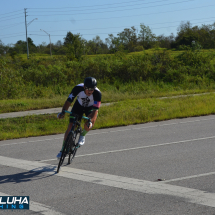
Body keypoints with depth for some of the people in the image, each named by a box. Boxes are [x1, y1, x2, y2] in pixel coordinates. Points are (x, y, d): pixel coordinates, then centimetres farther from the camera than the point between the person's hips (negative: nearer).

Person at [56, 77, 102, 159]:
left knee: (88, 125, -31)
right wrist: (63, 112, -39)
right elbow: (69, 101, -25)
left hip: (90, 108, -1)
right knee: (70, 127, -7)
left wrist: (90, 120, -50)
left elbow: (95, 110, -35)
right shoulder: (78, 88, -32)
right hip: (79, 106, 1)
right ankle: (63, 150, 6)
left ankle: (83, 135, 2)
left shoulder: (97, 93, -35)